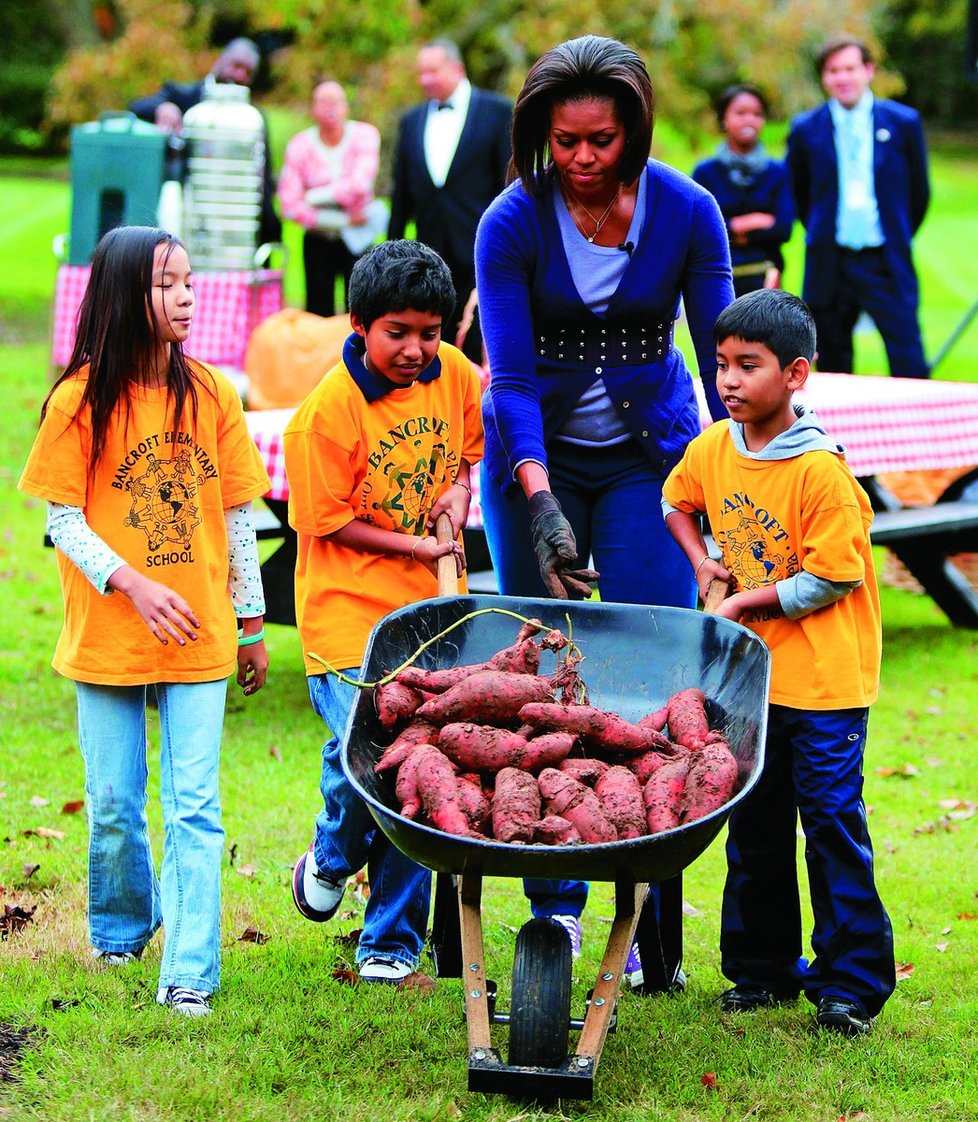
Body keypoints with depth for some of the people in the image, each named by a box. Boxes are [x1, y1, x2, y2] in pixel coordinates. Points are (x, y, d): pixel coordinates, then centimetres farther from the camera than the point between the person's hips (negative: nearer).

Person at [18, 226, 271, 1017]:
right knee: (113, 805, 10)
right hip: (107, 636, -1)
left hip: (199, 635, 1)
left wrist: (250, 622, 10)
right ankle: (123, 925, 36)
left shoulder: (211, 394, 0)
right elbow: (64, 520, -5)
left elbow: (238, 515, 7)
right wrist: (133, 585, -19)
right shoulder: (81, 401, -7)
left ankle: (190, 972, -1)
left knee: (194, 806, -4)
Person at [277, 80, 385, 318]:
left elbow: (361, 183, -18)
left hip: (357, 240, -1)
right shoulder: (299, 145, -4)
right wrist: (343, 219, -13)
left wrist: (315, 196, -12)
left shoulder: (364, 135, -4)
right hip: (318, 242, 1)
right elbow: (289, 203, -12)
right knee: (319, 310, 2)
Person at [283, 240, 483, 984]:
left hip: (429, 610, 5)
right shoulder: (326, 412, -14)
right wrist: (415, 545, -11)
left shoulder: (453, 373, 1)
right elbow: (330, 522, -7)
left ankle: (394, 939, 17)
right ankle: (334, 857, 15)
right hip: (348, 609, -5)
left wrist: (458, 489, -1)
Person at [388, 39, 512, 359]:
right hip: (433, 255, 4)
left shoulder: (498, 111, 0)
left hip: (481, 250, -4)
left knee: (480, 350, -5)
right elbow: (402, 191, 15)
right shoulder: (411, 121, 13)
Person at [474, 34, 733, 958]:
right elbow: (511, 378, -15)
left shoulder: (687, 213, -9)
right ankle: (555, 906, 8)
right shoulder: (512, 224, -13)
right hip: (538, 458, 0)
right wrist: (541, 501, -27)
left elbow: (723, 360, -2)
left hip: (649, 453, 0)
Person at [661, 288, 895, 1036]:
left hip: (825, 680, -7)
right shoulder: (712, 449, 1)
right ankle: (762, 969, 25)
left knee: (832, 826, -4)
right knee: (754, 829, 13)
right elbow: (676, 502, 22)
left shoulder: (821, 472, -19)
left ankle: (851, 982, 5)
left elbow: (830, 579, -18)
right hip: (749, 675, 7)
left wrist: (748, 600, -13)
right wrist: (703, 564, 6)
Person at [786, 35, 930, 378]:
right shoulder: (805, 130, 4)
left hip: (886, 263, -1)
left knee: (909, 363, -8)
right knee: (832, 368, 5)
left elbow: (919, 192, 11)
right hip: (830, 265, 1)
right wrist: (822, 236, 13)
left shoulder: (903, 123, 3)